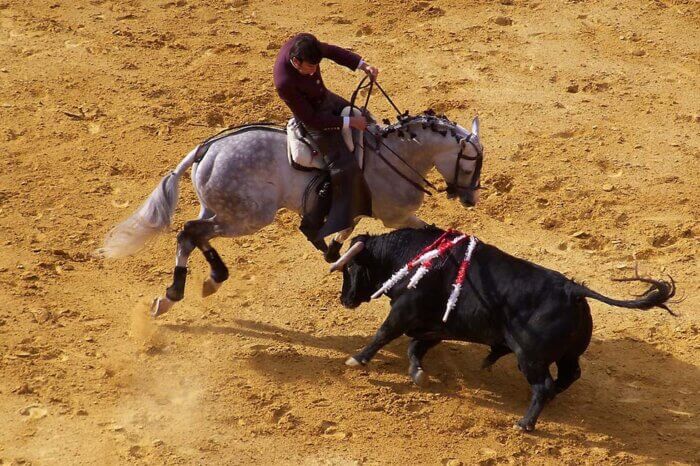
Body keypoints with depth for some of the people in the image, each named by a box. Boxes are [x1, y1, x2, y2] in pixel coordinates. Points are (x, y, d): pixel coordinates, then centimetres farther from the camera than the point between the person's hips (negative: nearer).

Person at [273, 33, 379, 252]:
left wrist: (362, 65, -12)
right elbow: (312, 119, -29)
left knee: (366, 121, 28)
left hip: (327, 99, 8)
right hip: (315, 119, -8)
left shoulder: (302, 44, -22)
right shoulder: (285, 83, -39)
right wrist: (349, 122, -24)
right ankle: (314, 227, -6)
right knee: (345, 171, -16)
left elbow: (331, 51, 1)